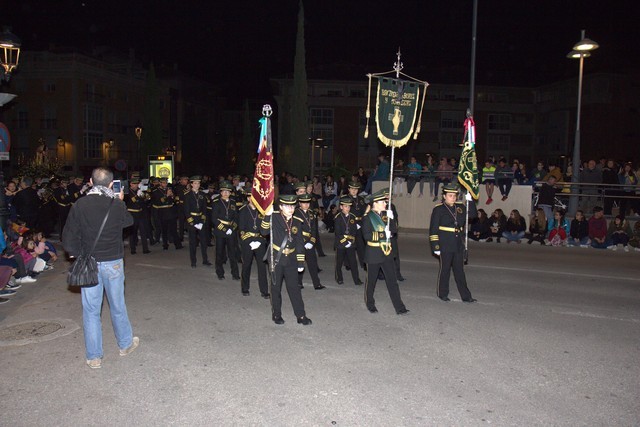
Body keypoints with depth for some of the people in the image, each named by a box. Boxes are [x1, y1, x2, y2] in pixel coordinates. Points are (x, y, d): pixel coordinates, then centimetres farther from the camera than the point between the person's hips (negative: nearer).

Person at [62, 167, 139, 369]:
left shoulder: (79, 205, -10)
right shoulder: (117, 205, -11)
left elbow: (69, 237, -7)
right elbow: (129, 221, 10)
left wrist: (78, 254, 9)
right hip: (113, 262, 0)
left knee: (91, 310, 9)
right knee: (117, 306, 16)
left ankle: (94, 356, 16)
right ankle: (125, 344, 33)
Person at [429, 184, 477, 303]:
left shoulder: (460, 207, 9)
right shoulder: (438, 209, -7)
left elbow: (473, 214, 4)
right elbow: (433, 229, -8)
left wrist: (470, 200, -7)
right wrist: (435, 246, -11)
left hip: (459, 245, 5)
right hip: (445, 245, -4)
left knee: (460, 270, 10)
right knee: (445, 269, 7)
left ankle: (466, 296, 15)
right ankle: (443, 294, 22)